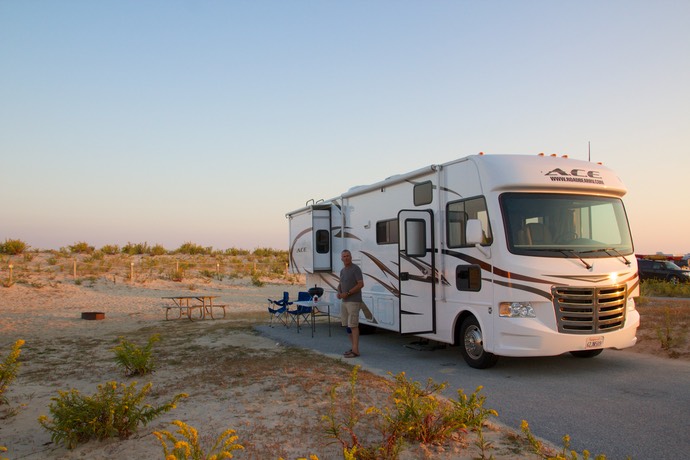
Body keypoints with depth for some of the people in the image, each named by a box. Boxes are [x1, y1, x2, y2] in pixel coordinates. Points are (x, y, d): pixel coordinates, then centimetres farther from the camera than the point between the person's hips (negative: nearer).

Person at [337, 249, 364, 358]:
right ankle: (353, 348, 20)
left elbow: (361, 284, -16)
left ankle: (355, 350, -7)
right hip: (344, 302, 8)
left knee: (353, 325, -9)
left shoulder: (356, 269, -9)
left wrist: (347, 293, -19)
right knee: (347, 325, 11)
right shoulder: (342, 271, 15)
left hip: (354, 302, -8)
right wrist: (339, 292, 4)